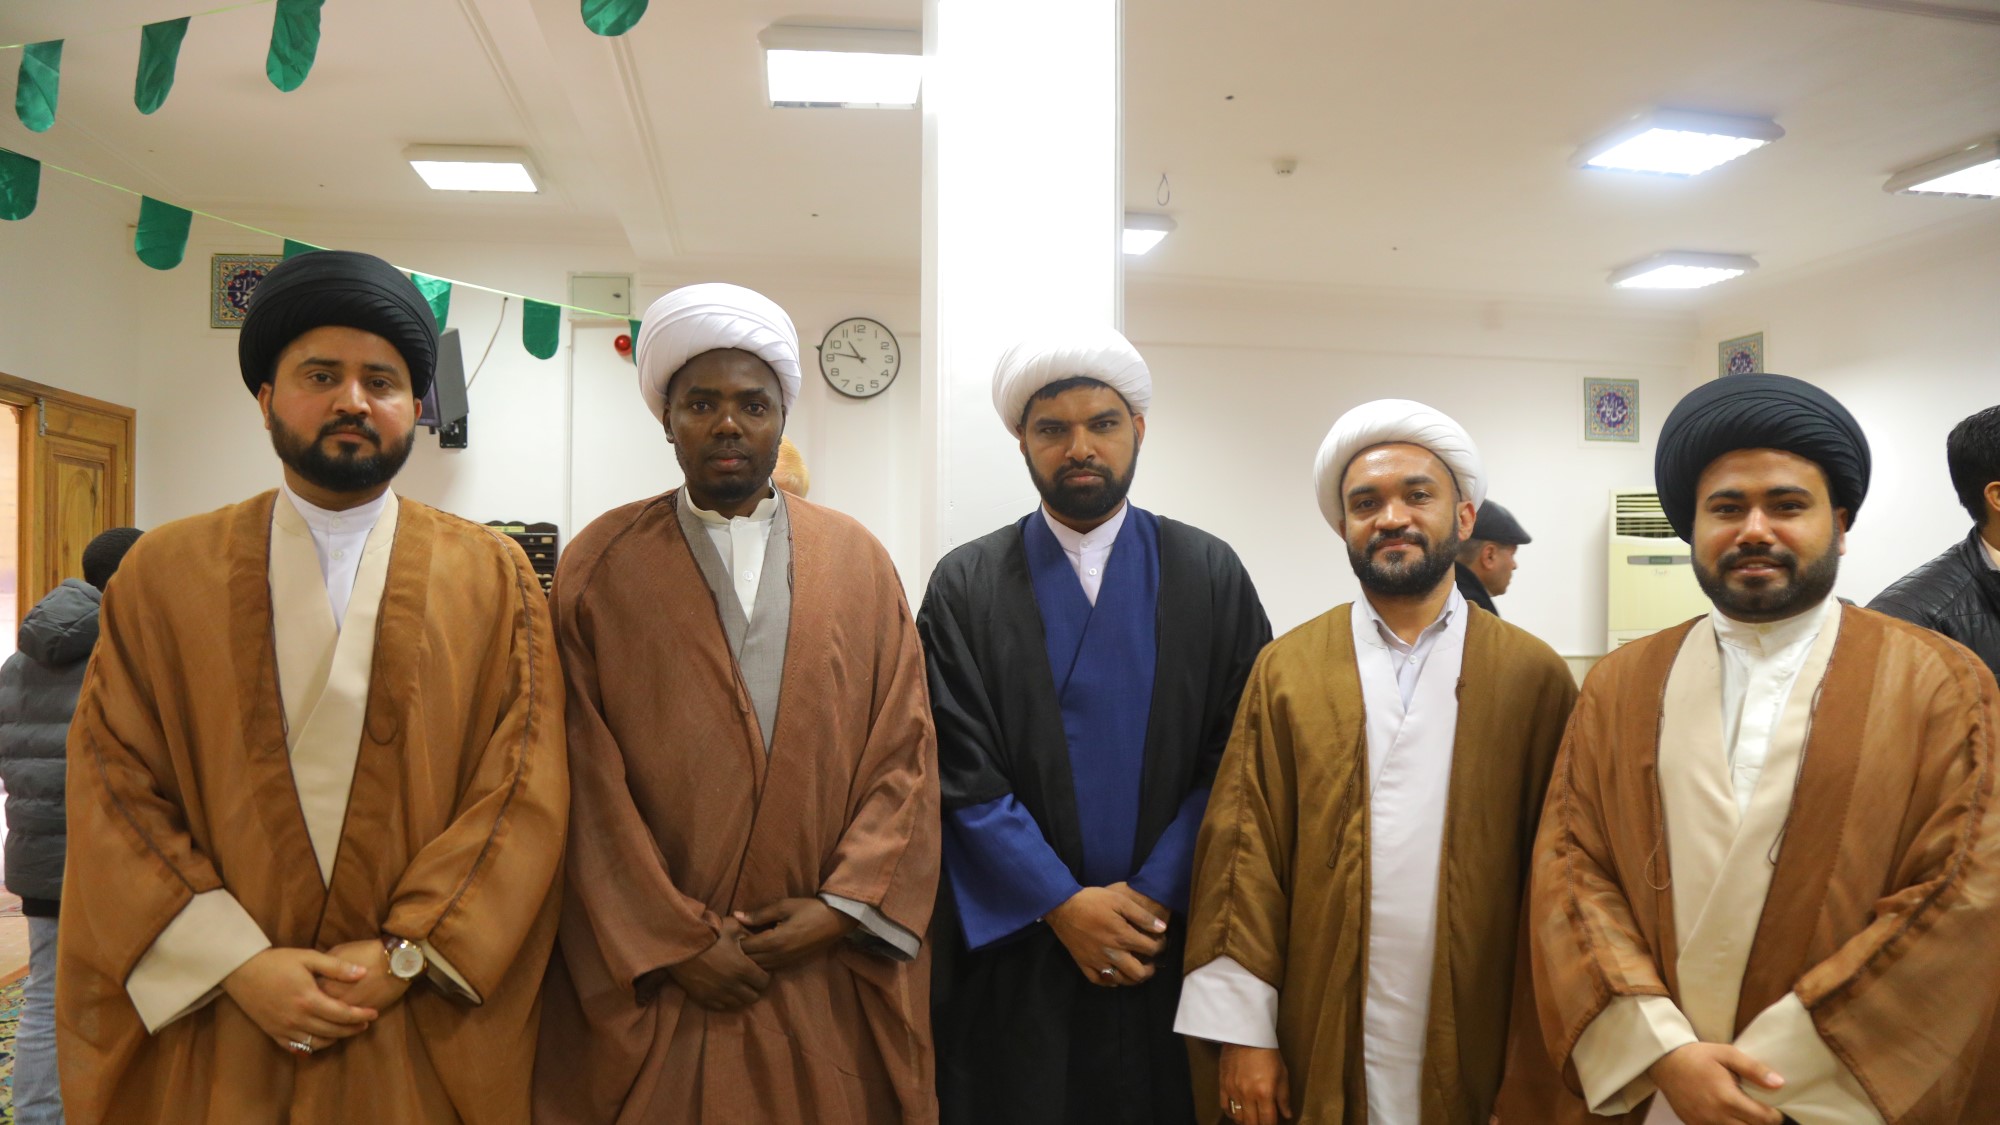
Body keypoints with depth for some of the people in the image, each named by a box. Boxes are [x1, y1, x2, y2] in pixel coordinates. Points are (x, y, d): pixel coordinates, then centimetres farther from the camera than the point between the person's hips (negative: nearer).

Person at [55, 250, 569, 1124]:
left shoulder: (494, 576, 0)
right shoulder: (162, 571, 3)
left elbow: (524, 789, -6)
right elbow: (114, 791, -2)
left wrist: (408, 953, -13)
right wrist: (238, 963, -11)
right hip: (208, 1032, 1)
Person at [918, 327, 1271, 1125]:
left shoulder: (1210, 574, 2)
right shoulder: (966, 585, -1)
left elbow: (1237, 758, -2)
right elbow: (960, 773, -5)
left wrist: (1156, 896, -10)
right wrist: (1062, 904, -11)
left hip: (1171, 939, 1)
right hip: (1014, 947, 0)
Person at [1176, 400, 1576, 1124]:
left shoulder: (1535, 676, -1)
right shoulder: (1285, 671, 0)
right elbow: (1245, 851, -4)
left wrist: (1544, 1040, -4)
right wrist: (1242, 1031, -8)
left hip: (1476, 1048, 0)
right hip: (1321, 1051, 0)